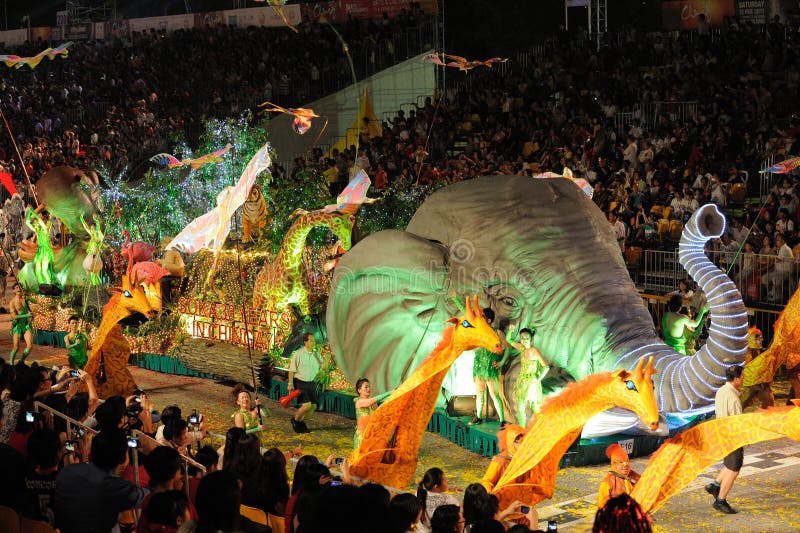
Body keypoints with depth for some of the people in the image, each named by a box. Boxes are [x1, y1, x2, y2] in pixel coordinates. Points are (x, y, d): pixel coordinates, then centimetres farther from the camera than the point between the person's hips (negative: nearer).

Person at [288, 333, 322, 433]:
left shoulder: (316, 354, 6)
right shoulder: (298, 354, -10)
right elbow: (292, 370, -8)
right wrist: (290, 384, -10)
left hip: (311, 383, 6)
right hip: (300, 383, -6)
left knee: (313, 406, 5)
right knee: (307, 405, -16)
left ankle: (302, 423, 27)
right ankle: (295, 420, 10)